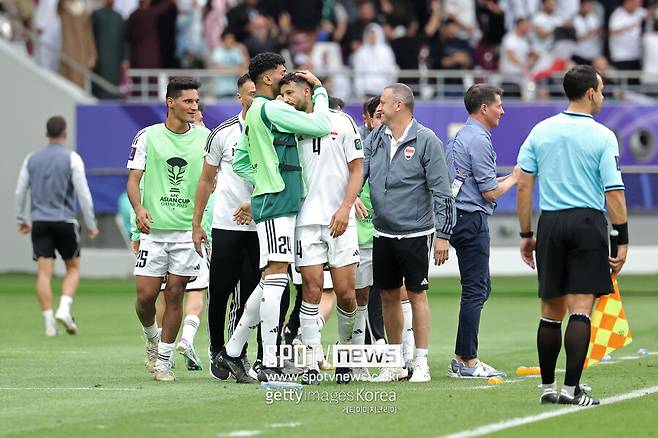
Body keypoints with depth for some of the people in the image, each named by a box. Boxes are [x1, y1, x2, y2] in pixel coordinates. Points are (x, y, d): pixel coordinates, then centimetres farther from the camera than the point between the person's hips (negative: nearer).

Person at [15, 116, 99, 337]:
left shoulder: (32, 159, 7)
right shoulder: (72, 158, -5)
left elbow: (20, 191, 10)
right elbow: (83, 194, -8)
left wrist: (21, 219, 23)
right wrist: (91, 225, -1)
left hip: (39, 222, 3)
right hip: (65, 221, -3)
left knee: (44, 273, 0)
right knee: (73, 268, 13)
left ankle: (49, 323, -7)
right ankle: (64, 309, -8)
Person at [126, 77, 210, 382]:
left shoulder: (204, 137, 5)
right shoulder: (147, 136, 1)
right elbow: (134, 178, 1)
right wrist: (139, 209, -17)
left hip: (188, 229, 1)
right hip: (153, 228, -1)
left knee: (175, 293, -1)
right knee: (146, 294, -5)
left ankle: (163, 358, 10)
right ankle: (151, 337, 25)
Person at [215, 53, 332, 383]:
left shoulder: (252, 113, 18)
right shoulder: (272, 110, -12)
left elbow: (239, 162, 25)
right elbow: (321, 126, -14)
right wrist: (320, 89, -1)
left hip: (268, 200, 10)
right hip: (278, 204, -10)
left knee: (270, 281, 13)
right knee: (276, 279, -12)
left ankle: (232, 351, 19)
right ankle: (269, 365, -15)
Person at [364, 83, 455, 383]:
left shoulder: (426, 141, -9)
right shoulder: (375, 139, 7)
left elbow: (441, 191, -9)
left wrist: (443, 235, -12)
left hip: (415, 234, -5)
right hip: (382, 232, 5)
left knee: (417, 295, -1)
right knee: (388, 296, 9)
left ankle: (421, 363, 4)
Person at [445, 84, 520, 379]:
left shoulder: (460, 137, 17)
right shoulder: (478, 140, -14)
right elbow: (490, 192, -15)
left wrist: (503, 178, 17)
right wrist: (514, 178, 1)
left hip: (460, 219, 11)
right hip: (472, 219, -11)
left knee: (480, 288, 14)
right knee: (475, 290, -7)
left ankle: (462, 358, 15)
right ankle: (467, 362, -6)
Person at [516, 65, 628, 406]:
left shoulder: (541, 131, 5)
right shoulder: (602, 137, -5)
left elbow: (523, 186, 4)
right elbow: (614, 192, -9)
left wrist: (526, 235, 11)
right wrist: (622, 241, -3)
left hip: (550, 224, 4)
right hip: (589, 224, -4)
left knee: (551, 311, 11)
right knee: (580, 309, -4)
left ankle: (547, 387, 16)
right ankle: (571, 387, -8)